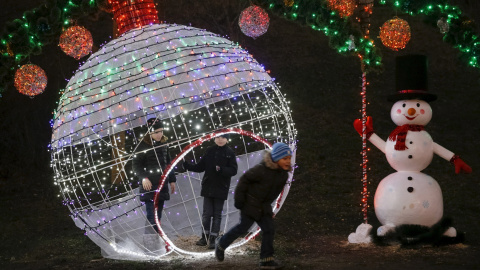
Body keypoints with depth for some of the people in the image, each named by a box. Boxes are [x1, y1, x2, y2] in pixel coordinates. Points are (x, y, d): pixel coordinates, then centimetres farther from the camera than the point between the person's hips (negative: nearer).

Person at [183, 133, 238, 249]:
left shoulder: (230, 153, -4)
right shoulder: (209, 151, 4)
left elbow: (233, 170, -10)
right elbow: (200, 167, 7)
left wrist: (221, 169, -26)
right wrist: (187, 165, -5)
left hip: (221, 188, -3)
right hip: (208, 187, 3)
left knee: (217, 214, 5)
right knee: (206, 213, 7)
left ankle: (213, 238, 11)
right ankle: (205, 236, 18)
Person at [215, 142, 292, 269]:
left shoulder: (283, 174, -3)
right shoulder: (261, 169, -26)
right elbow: (244, 180, -18)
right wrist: (239, 199, -15)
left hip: (264, 207, 7)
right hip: (250, 204, -7)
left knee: (269, 230, 0)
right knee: (242, 228, 2)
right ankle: (221, 244, 25)